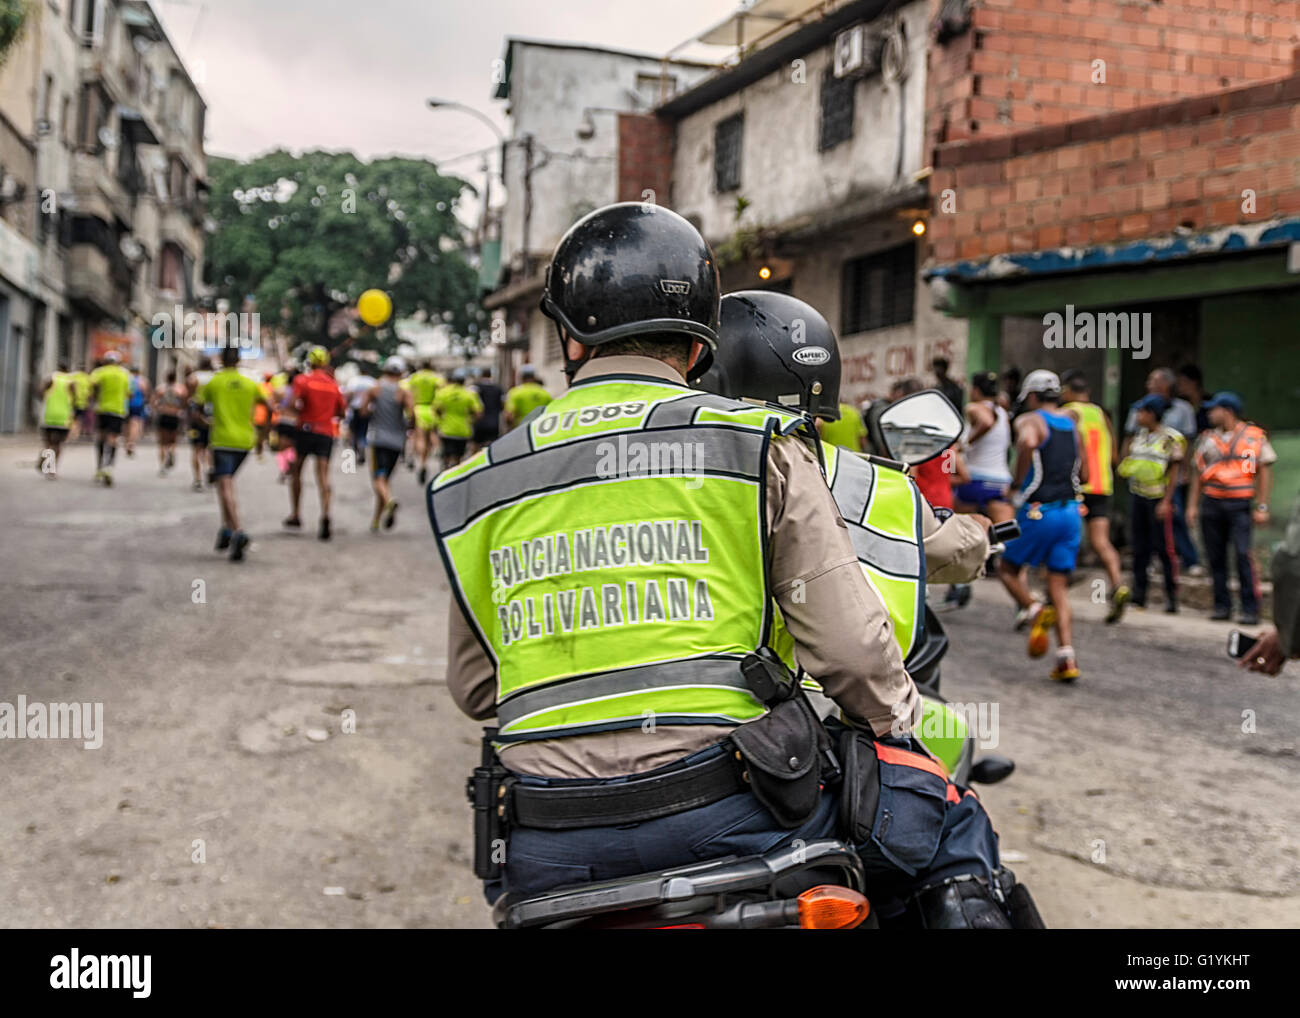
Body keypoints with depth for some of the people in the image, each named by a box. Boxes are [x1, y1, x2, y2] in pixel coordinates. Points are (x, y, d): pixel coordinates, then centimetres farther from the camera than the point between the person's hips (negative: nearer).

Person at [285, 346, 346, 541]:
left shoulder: (302, 380, -3)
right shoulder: (334, 385, 9)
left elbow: (297, 405, -17)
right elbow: (342, 413, 12)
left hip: (306, 429, -2)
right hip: (327, 432, 2)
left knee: (296, 471, 15)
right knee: (323, 475, -3)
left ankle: (295, 515, 18)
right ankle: (325, 515, -22)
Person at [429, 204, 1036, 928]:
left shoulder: (474, 486, 9)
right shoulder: (760, 446, 0)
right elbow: (848, 644, -3)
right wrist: (903, 729, 17)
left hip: (545, 861, 3)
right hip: (723, 821, -2)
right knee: (947, 820, 18)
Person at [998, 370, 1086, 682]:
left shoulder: (1029, 421, -3)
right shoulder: (1072, 425, 16)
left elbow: (1027, 442, -28)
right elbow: (1084, 474, 17)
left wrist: (1017, 483, -18)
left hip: (1038, 512, -5)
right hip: (1070, 511, 5)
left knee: (1009, 569, 14)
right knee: (1059, 589, 7)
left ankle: (1034, 610, -15)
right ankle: (1067, 658, -3)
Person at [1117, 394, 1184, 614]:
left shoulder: (1170, 438, -7)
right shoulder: (1139, 436, 13)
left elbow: (1174, 473, -8)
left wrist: (1166, 501, -13)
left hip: (1159, 498, -6)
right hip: (1138, 496, 6)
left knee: (1163, 546, -5)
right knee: (1139, 547, 8)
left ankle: (1171, 595, 3)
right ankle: (1139, 595, 13)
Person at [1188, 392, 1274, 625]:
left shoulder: (1254, 436, 3)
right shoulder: (1207, 439, 14)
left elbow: (1264, 472, 2)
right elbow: (1198, 473, 17)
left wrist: (1262, 507, -3)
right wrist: (1193, 505, 10)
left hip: (1240, 503, -4)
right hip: (1211, 504, 4)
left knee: (1243, 555, -12)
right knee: (1215, 557, 3)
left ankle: (1250, 609, -7)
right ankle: (1222, 605, 12)